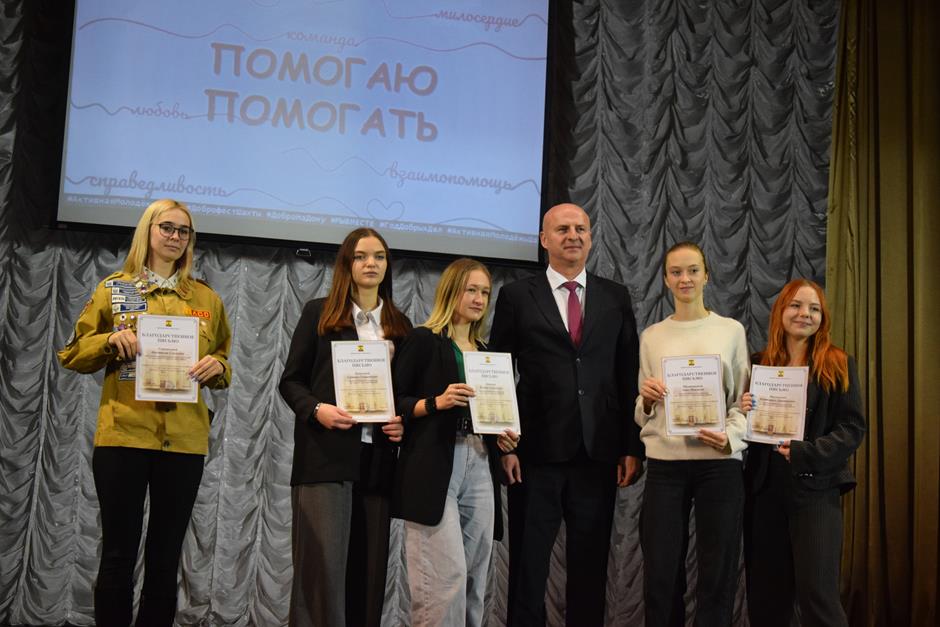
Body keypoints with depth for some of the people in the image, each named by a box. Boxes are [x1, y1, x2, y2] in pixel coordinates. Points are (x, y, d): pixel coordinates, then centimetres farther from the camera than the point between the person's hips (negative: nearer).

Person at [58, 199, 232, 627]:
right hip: (123, 435, -2)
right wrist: (110, 341, -11)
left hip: (183, 439, 2)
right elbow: (72, 355, 7)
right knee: (118, 554, 1)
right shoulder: (114, 288, 7)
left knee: (165, 559, 8)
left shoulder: (207, 299, 13)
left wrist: (216, 367, -6)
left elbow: (223, 370, 17)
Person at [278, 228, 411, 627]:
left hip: (377, 458, 4)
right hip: (326, 456, -3)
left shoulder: (400, 325, 15)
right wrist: (317, 410, -15)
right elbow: (291, 381, 3)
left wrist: (404, 422, -3)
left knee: (368, 565, 5)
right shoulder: (319, 313, 5)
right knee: (323, 563, -6)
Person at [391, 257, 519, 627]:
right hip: (434, 467, -7)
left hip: (480, 468, 7)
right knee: (447, 576, -11)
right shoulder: (423, 340, -1)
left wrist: (504, 435, 6)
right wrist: (436, 402, -20)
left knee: (475, 576, 7)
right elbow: (394, 401, -5)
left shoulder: (485, 352, 20)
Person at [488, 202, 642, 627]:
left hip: (599, 453, 2)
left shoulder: (616, 298, 9)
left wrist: (632, 447, 3)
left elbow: (629, 378, 8)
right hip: (537, 452, -2)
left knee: (591, 567, 10)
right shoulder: (517, 296, 2)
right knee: (528, 565, 7)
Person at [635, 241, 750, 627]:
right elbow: (642, 415, 12)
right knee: (661, 574, 3)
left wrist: (730, 438, -13)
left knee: (717, 574, 5)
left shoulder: (731, 330, 6)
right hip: (665, 463, 1)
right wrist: (647, 400, -10)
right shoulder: (652, 336, 9)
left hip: (719, 462, -1)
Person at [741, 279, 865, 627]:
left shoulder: (839, 365, 0)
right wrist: (742, 412, -9)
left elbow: (853, 428, -6)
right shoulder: (759, 364, 8)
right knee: (765, 593, 9)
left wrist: (805, 453, -18)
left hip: (815, 489, -3)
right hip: (765, 489, 3)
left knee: (817, 594, -4)